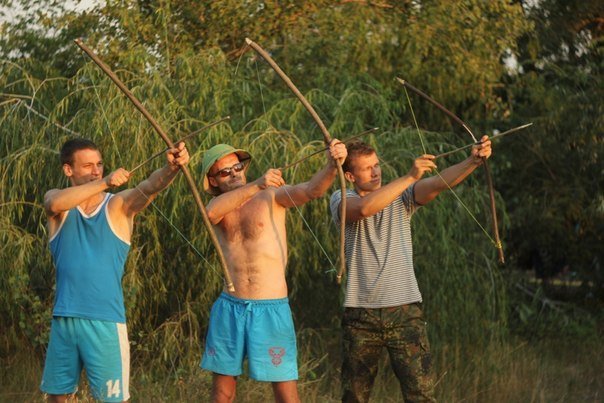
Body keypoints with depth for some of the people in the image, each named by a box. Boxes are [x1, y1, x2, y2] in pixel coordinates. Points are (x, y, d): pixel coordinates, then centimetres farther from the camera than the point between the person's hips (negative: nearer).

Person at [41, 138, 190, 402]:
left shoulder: (119, 205, -1)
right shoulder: (56, 201, 4)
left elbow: (149, 187, -22)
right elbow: (56, 204, -21)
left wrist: (172, 168, -44)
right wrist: (104, 183, -33)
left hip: (105, 321, -3)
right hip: (64, 319, 3)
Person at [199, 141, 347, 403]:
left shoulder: (271, 196, 0)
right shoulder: (219, 205, 7)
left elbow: (311, 189, -18)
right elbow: (211, 213, -18)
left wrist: (332, 166, -39)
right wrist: (255, 185, -31)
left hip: (271, 309, -3)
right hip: (229, 308, 3)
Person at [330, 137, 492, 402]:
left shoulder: (402, 196, 4)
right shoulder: (341, 200, 0)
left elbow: (439, 183, -13)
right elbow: (364, 208, -23)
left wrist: (473, 162, -31)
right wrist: (410, 177, -30)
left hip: (404, 311, 0)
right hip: (361, 315, 0)